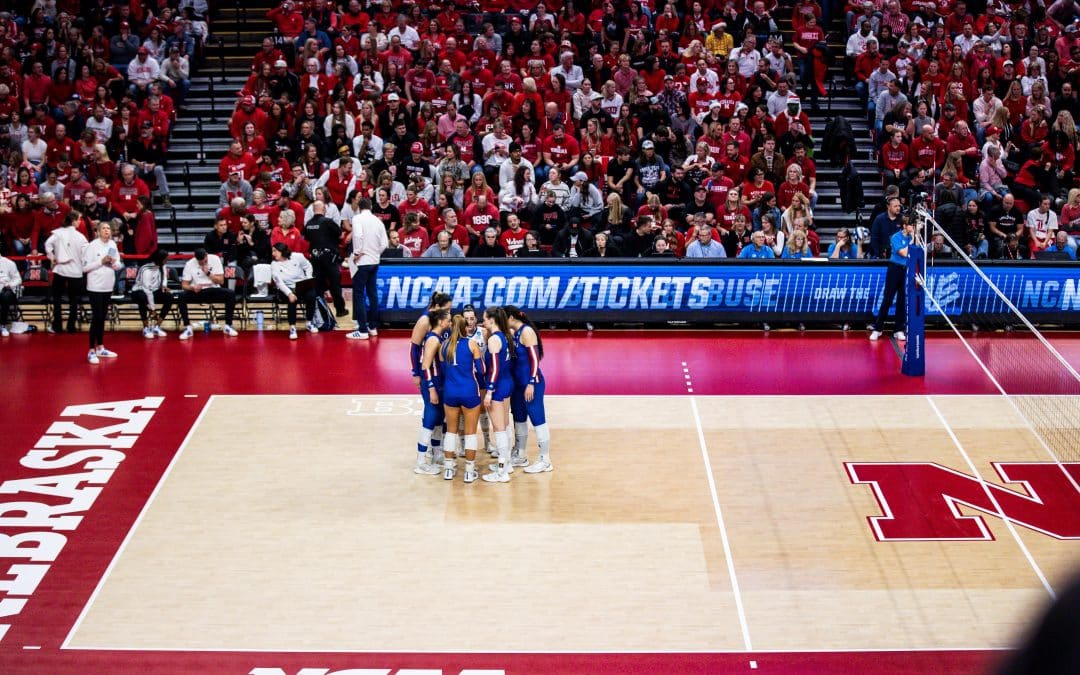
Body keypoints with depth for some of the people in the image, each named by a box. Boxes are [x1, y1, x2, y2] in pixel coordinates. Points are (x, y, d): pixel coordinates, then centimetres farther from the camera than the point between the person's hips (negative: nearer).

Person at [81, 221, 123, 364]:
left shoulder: (113, 245, 6)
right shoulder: (92, 246, -10)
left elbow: (119, 266, 12)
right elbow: (85, 267, -12)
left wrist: (114, 263, -10)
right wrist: (101, 261, -19)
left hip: (108, 287, 6)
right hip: (95, 287, -6)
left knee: (102, 318, 13)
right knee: (96, 317, -7)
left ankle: (100, 348, 21)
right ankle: (91, 351, -2)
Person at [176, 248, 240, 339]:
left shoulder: (214, 259, -7)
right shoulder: (189, 264, -8)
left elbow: (221, 281, -6)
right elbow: (184, 285, -7)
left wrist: (208, 273, -20)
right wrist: (192, 287, -29)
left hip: (213, 291, 0)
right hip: (197, 292, 0)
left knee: (231, 294, -28)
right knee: (181, 297, -31)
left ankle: (228, 326, -17)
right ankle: (188, 328, -22)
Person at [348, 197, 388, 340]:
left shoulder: (358, 218, -8)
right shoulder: (378, 221, 8)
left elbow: (358, 235, -25)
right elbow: (384, 243, 3)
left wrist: (357, 253, -14)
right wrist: (376, 253, 14)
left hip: (362, 262, -6)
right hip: (375, 261, 6)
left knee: (359, 294, -3)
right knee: (372, 293, 15)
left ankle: (362, 330, -7)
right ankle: (373, 326, 19)